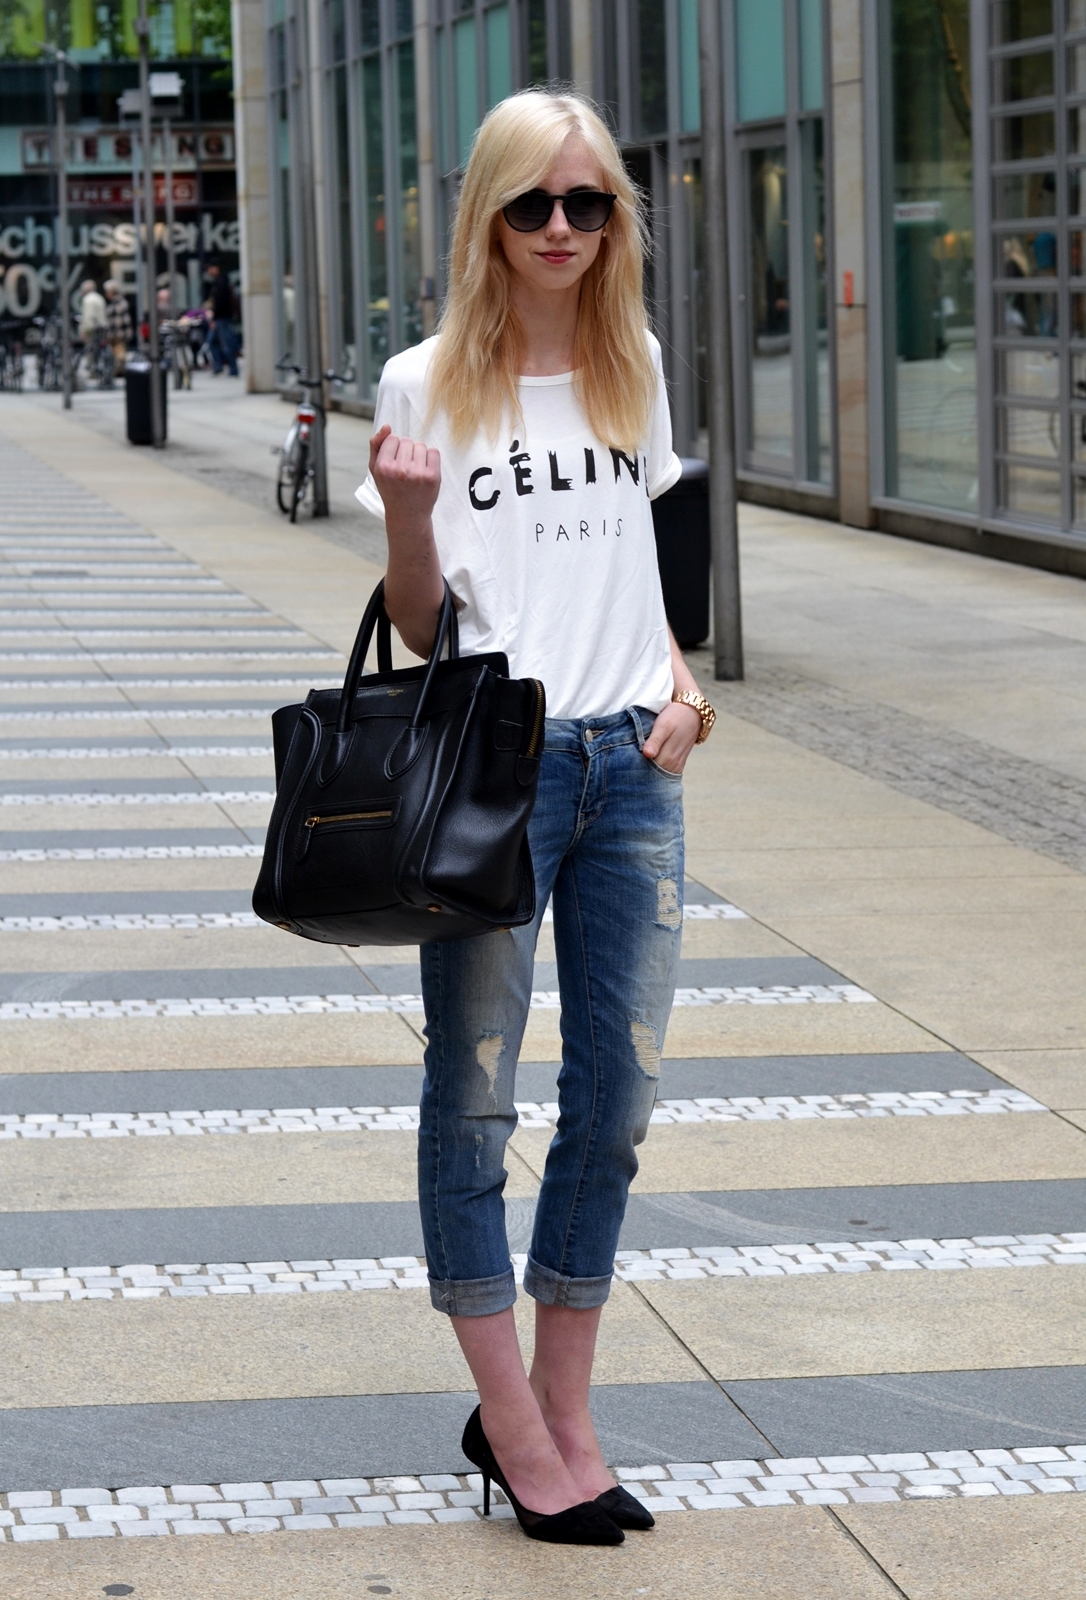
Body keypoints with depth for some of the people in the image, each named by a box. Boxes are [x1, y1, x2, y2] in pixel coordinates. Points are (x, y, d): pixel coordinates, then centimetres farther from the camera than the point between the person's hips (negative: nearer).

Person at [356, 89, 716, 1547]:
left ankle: (565, 1415, 16)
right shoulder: (428, 384, -2)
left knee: (620, 1088, 6)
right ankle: (511, 1424, 10)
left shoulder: (634, 368, 11)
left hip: (632, 764, 4)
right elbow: (420, 625, 1)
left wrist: (676, 676, 5)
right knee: (475, 1095, 1)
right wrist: (406, 514, -19)